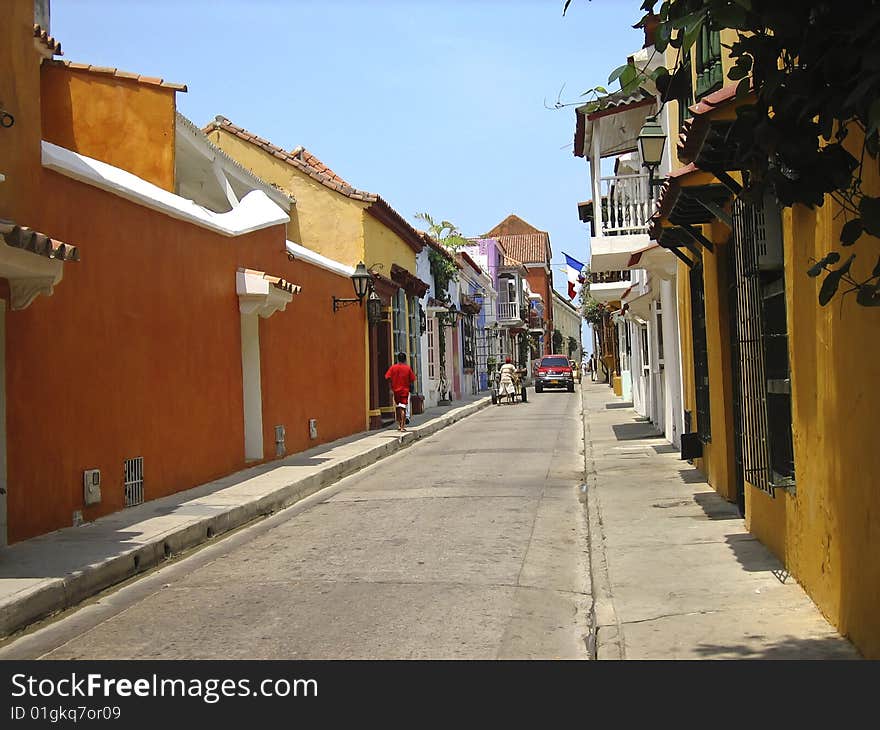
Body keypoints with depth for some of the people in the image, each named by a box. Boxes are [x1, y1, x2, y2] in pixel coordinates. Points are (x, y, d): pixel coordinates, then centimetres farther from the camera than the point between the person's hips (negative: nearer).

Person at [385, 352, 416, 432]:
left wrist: (391, 389, 1)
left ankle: (399, 424, 20)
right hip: (405, 390, -2)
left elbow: (388, 378, -7)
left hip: (395, 390, 2)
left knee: (397, 408, 17)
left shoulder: (393, 367, -1)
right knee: (403, 408, -5)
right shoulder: (408, 368, -4)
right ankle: (402, 426, -11)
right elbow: (412, 380, -2)